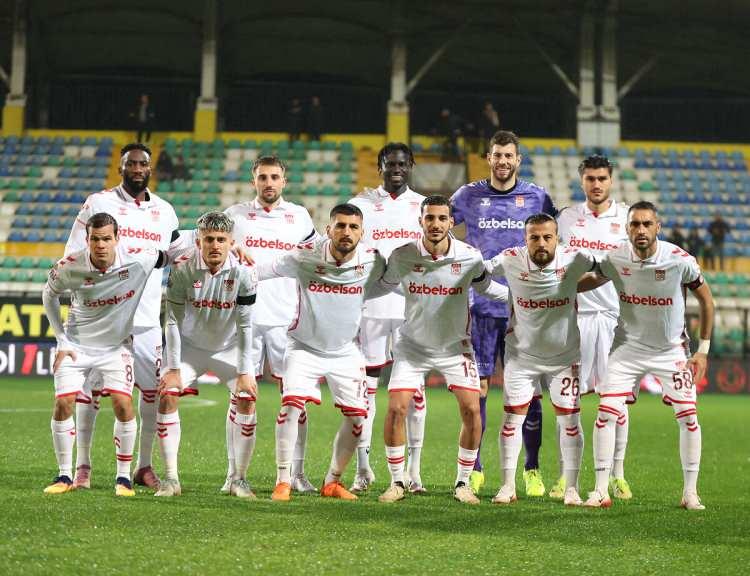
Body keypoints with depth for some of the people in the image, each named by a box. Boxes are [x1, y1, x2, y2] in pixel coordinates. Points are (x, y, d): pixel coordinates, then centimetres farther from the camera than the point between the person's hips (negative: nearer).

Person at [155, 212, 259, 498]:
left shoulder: (243, 272, -21)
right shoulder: (183, 268, -21)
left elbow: (245, 325, -15)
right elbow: (173, 321, -15)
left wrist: (245, 372, -15)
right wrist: (173, 368, -16)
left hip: (230, 347, 0)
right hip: (191, 345, 0)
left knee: (247, 399, -15)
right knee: (167, 396, -16)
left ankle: (239, 479, -2)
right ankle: (171, 479, -7)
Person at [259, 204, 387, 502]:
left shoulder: (372, 261, -12)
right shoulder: (305, 256, -20)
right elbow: (258, 273, -15)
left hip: (346, 351, 3)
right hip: (305, 346, -3)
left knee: (358, 416, -1)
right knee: (291, 405, -21)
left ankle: (332, 482, 18)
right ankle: (283, 481, -10)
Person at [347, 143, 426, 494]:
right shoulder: (361, 205, 6)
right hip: (371, 306, -1)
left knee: (414, 387, 1)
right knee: (365, 384, -1)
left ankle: (414, 470, 6)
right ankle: (363, 468, 5)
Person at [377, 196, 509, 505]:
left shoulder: (470, 256, -13)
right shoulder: (402, 256, -14)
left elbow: (484, 286, 8)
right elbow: (385, 284, 7)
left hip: (455, 346, 0)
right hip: (413, 345, 0)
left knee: (471, 410, -12)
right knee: (396, 409, -12)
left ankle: (462, 483, 5)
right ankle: (397, 483, 5)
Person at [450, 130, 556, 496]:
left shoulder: (536, 197, 5)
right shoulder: (468, 195, 5)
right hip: (481, 306, 0)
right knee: (477, 387, -1)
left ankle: (532, 470, 9)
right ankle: (474, 469, 8)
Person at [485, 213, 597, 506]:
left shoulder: (574, 258, -17)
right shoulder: (510, 260, -17)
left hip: (564, 355, 0)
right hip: (521, 353, 0)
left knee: (570, 419, 1)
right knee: (513, 416, 0)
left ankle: (571, 488, 12)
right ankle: (508, 486, 11)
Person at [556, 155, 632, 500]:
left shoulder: (627, 218, 4)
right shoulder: (566, 218, 8)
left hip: (615, 316, -1)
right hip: (574, 315, 1)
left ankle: (617, 475, 8)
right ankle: (566, 474, 6)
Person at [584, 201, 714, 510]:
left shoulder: (680, 260, -19)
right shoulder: (614, 259, -15)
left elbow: (706, 301, -5)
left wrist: (703, 350, -4)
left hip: (671, 349, -1)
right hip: (628, 345, 1)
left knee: (688, 416, -6)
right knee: (606, 412, -10)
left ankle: (690, 492, 8)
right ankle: (601, 490, -2)